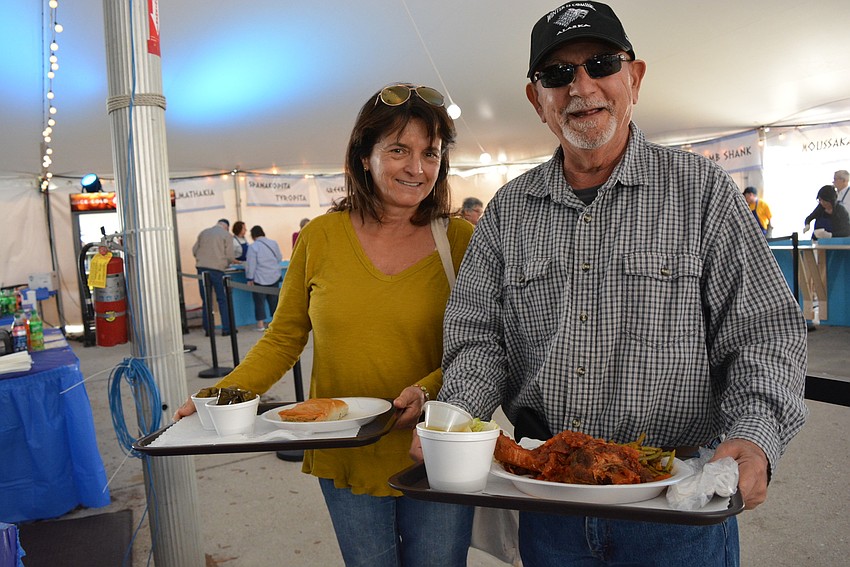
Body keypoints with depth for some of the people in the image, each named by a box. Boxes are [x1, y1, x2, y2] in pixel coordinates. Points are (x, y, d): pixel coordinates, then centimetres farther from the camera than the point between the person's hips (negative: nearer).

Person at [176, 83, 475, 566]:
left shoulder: (460, 240, -6)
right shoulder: (322, 236, -3)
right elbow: (283, 339, 5)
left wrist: (429, 390, -22)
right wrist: (220, 398, -6)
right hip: (343, 458, 1)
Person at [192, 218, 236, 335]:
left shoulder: (203, 232, 15)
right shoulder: (226, 235, 2)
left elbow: (194, 250, 14)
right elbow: (230, 256, -3)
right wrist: (227, 263, 17)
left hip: (201, 267, 4)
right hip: (217, 269, -4)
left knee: (206, 299, 9)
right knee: (222, 299, 3)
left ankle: (207, 328, 9)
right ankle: (226, 328, 3)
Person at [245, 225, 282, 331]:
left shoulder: (253, 247, -11)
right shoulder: (273, 243, 3)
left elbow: (251, 264, -12)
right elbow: (279, 258, 13)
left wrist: (249, 278, -6)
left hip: (260, 278, -4)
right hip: (274, 276, 4)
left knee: (259, 300, 2)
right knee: (274, 299, 12)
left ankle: (261, 323, 2)